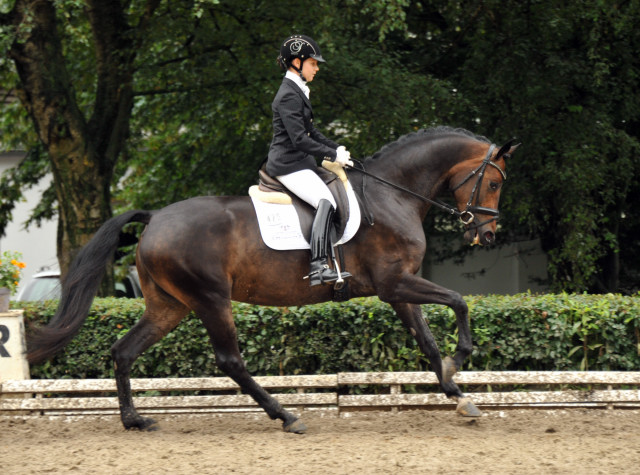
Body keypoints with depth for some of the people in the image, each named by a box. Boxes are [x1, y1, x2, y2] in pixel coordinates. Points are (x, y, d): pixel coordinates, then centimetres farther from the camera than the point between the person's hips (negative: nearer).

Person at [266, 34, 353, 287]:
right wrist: (332, 155, -16)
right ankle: (319, 267, -35)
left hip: (299, 163, 11)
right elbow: (299, 139, -22)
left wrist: (336, 148, 13)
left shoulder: (298, 92, 16)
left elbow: (310, 132, 24)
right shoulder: (289, 95, -17)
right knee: (326, 202, -26)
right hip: (289, 164, -11)